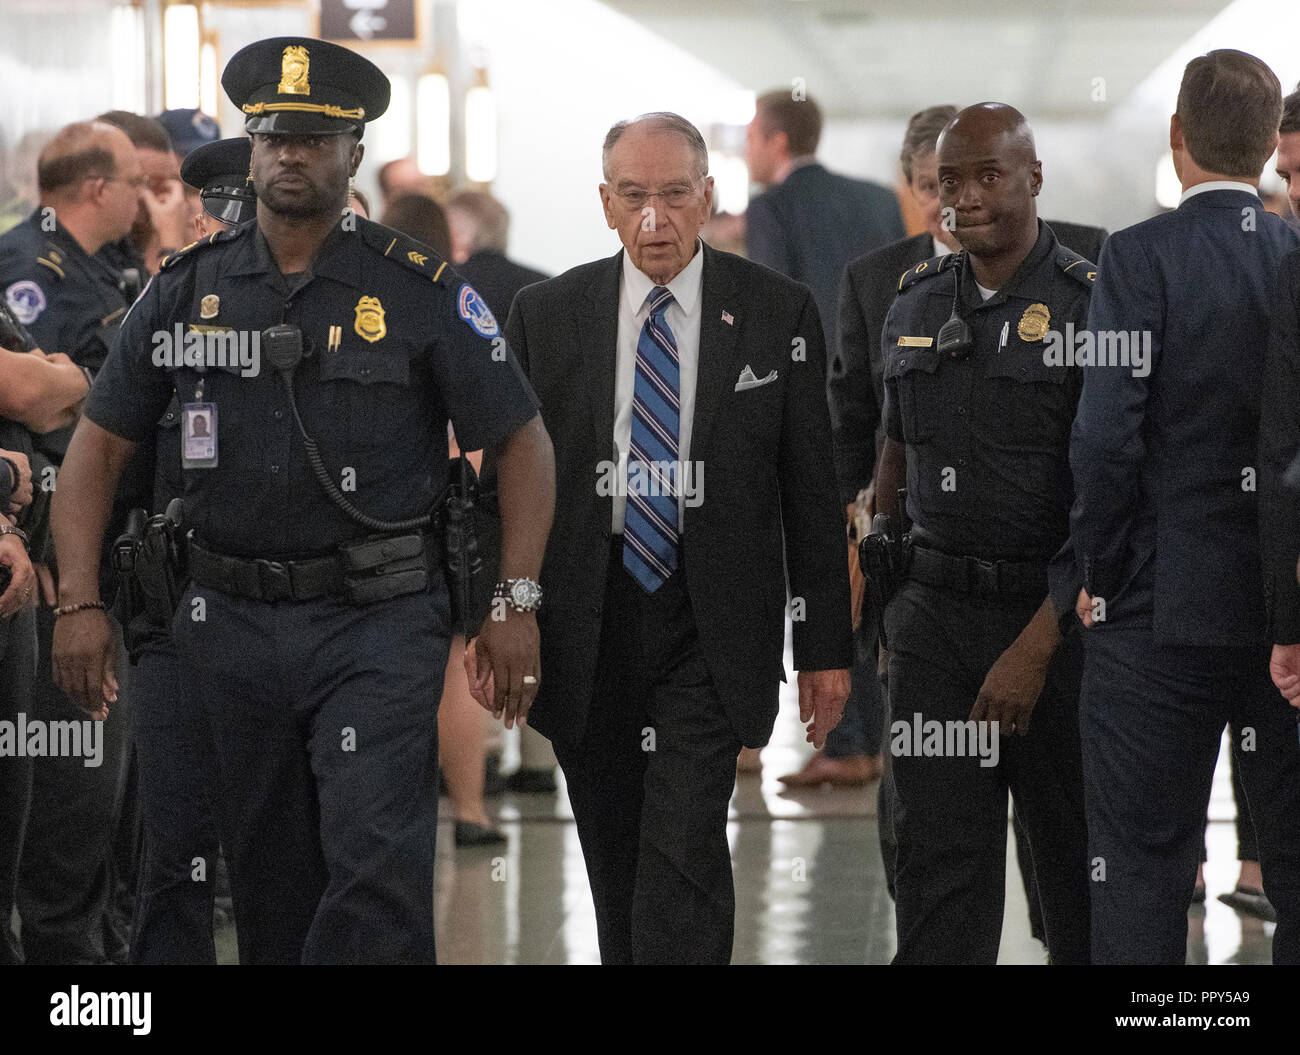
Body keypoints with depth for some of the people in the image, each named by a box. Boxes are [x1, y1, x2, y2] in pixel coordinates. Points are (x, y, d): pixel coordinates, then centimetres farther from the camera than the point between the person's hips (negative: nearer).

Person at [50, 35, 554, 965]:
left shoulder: (420, 291, -2)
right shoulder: (190, 290, 6)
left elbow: (523, 441, 2)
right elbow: (99, 444, 9)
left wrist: (516, 605, -6)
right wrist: (78, 604, -1)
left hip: (378, 621, -3)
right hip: (232, 626, 3)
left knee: (377, 872, -14)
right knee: (269, 886, 10)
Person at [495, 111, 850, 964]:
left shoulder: (778, 313, 0)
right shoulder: (545, 315, 4)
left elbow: (813, 489, 2)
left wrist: (826, 645, 1)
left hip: (711, 629, -2)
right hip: (584, 629, 2)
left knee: (685, 853, -13)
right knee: (613, 860, 10)